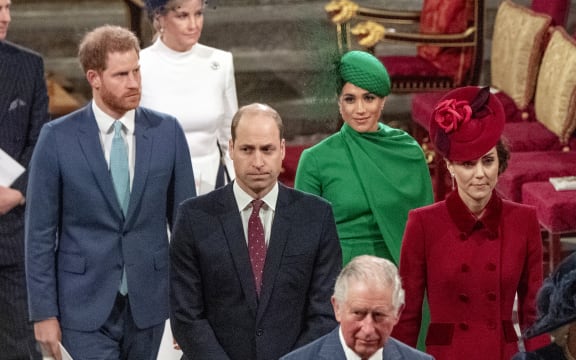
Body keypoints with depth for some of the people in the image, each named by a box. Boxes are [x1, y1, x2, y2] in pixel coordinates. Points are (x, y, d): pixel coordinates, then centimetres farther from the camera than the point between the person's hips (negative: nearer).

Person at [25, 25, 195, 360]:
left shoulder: (168, 131, 0)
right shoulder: (58, 138, -6)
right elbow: (40, 232, -3)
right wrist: (44, 312, -5)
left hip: (148, 303, 3)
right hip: (86, 305, -2)